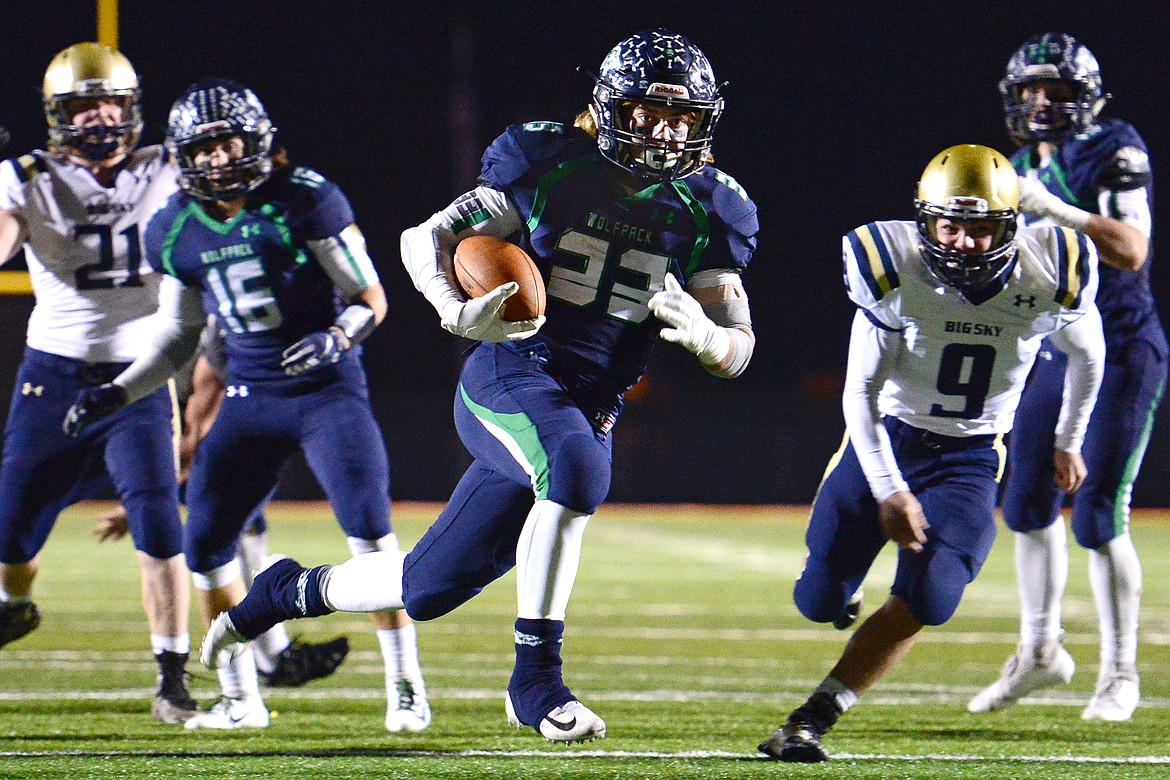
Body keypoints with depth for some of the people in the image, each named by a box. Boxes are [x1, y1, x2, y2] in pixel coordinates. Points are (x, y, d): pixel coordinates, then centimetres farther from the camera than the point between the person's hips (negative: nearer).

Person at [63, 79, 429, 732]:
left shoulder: (304, 200, -11)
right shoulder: (177, 231, 4)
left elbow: (371, 298, -8)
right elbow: (178, 339, 16)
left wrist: (337, 337, -28)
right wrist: (117, 393, 5)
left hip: (328, 390, -5)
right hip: (252, 401, 5)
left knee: (371, 532, -18)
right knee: (207, 546, -2)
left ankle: (406, 690, -8)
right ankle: (241, 699, 13)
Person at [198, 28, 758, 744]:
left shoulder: (704, 209, 5)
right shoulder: (553, 166, -3)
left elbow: (738, 349, 4)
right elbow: (426, 239, 1)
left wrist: (697, 331, -20)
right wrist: (459, 311, -20)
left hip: (591, 411, 5)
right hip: (509, 375, -5)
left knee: (431, 589, 7)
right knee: (576, 466, -39)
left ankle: (288, 591, 36)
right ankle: (537, 678, -30)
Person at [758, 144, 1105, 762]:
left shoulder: (1048, 277, -13)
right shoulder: (896, 275, -18)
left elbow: (1087, 354, 10)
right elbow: (860, 393, -11)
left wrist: (1068, 444, 20)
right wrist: (889, 492, -18)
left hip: (970, 460, 0)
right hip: (884, 440, 0)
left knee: (928, 596, -23)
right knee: (820, 601, -3)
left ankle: (811, 720, -16)